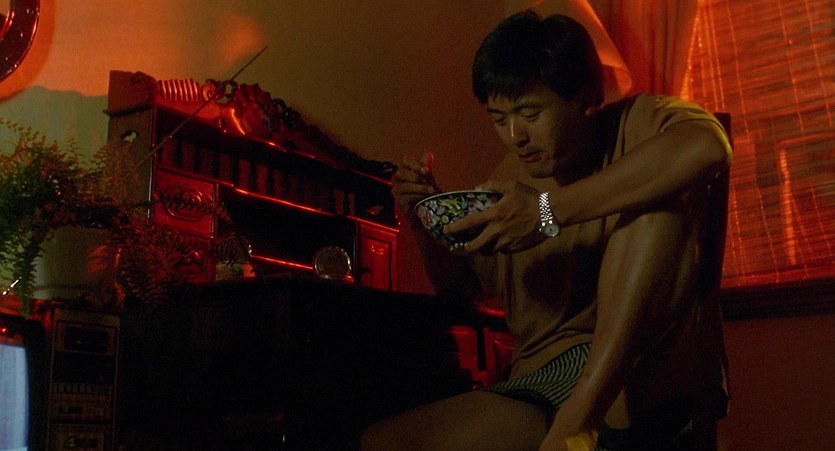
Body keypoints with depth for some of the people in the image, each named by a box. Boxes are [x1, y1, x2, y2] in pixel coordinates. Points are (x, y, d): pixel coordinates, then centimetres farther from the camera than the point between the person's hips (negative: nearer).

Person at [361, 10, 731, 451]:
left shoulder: (636, 123, -3)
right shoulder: (510, 175, 12)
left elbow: (706, 146, -29)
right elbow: (460, 286, 25)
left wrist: (551, 211, -29)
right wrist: (427, 224, 3)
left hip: (640, 377, -3)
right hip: (542, 385, 4)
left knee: (660, 197, -25)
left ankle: (584, 412, -29)